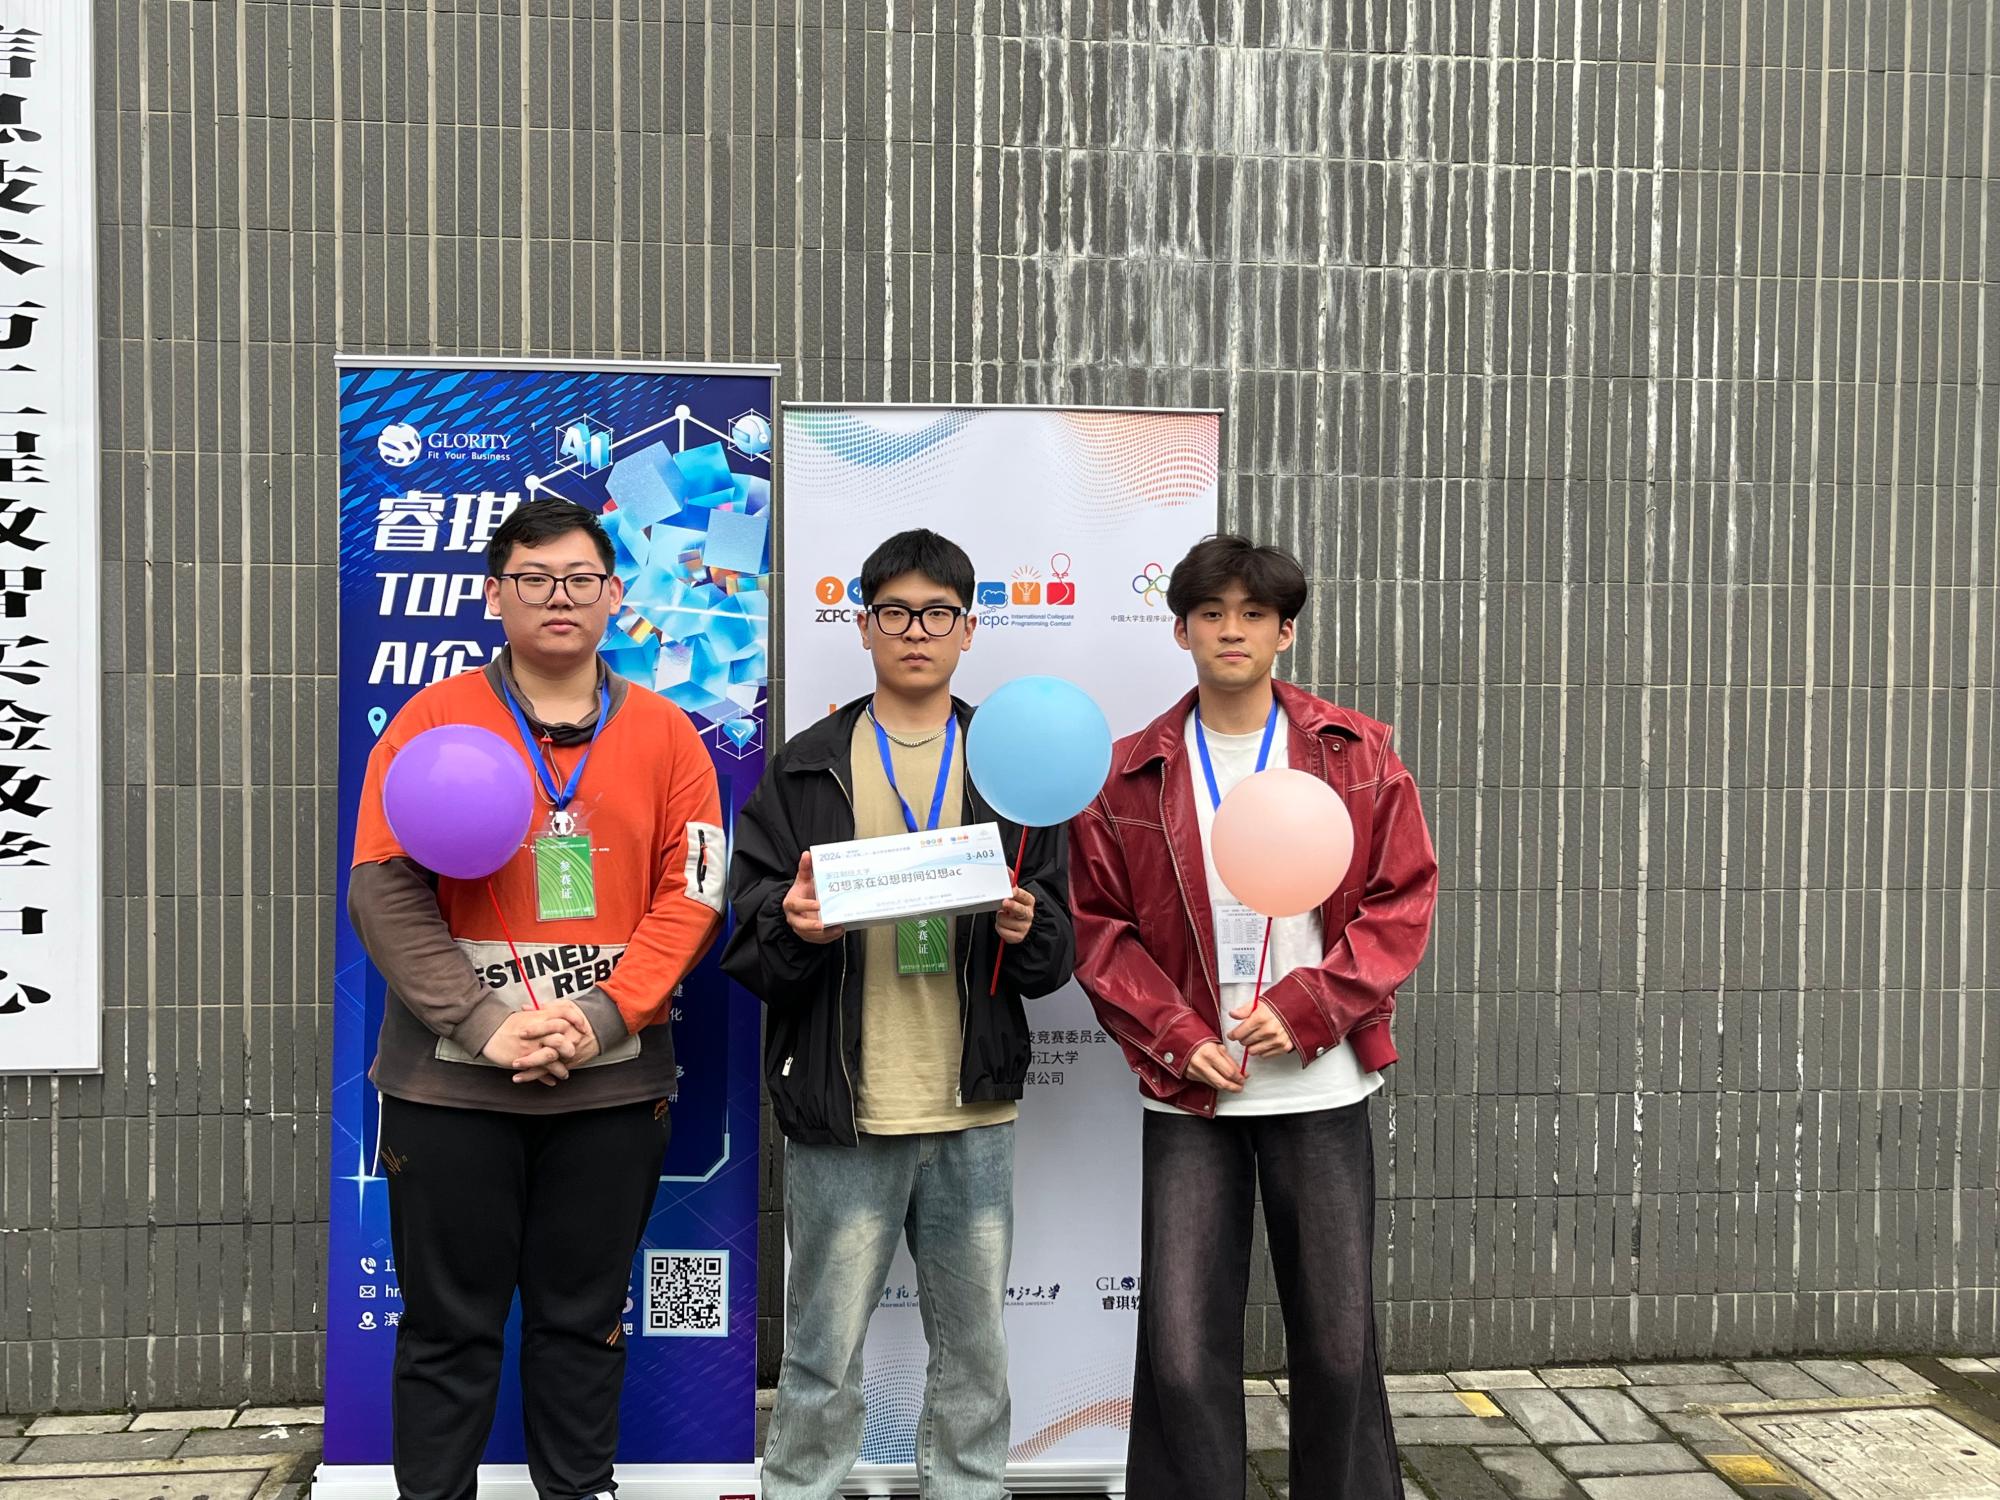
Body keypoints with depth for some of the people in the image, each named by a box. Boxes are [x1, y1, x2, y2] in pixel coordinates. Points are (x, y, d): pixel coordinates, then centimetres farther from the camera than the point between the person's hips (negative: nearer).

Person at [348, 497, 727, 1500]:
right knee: (449, 1328, 11)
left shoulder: (663, 734, 4)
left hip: (613, 1082, 2)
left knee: (583, 1321, 15)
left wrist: (600, 1018, -13)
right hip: (450, 1081, -1)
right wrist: (485, 1024, -16)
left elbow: (691, 894, -1)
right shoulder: (434, 720, 0)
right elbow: (384, 889, -6)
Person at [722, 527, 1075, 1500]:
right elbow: (746, 949, 0)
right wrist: (792, 930, -21)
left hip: (975, 1115, 2)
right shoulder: (803, 772, 3)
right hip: (841, 1121, -1)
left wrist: (1028, 932, -15)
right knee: (823, 1362, 9)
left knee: (975, 1356, 15)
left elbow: (1059, 955, 7)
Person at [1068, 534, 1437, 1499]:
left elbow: (1403, 902, -1)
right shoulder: (1129, 775, 1)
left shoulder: (1358, 755, 1)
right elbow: (1098, 929, 2)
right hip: (1187, 1093, 0)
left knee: (1337, 1340, 10)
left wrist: (1306, 1008, -12)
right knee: (1181, 1352, 2)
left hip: (1320, 1087, 0)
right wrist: (1178, 1038, -10)